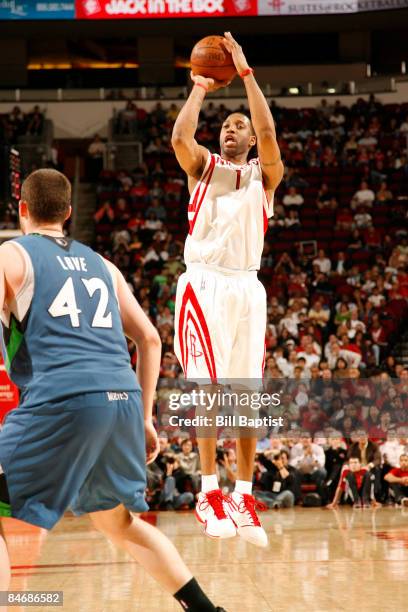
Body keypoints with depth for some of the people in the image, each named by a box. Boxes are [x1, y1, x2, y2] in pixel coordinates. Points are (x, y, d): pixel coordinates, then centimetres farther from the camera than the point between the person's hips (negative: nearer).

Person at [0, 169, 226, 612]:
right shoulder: (100, 264, 25)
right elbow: (149, 339, 22)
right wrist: (144, 418, 26)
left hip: (63, 400, -6)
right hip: (123, 399, 6)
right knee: (120, 522, 26)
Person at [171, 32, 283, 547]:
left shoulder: (264, 173, 13)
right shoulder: (203, 166, 13)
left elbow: (268, 130, -7)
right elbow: (180, 137, -9)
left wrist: (245, 72, -6)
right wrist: (200, 88, 1)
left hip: (247, 287, 2)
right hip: (204, 283, -1)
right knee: (208, 386, -12)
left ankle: (243, 497, 5)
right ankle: (209, 491, -8)